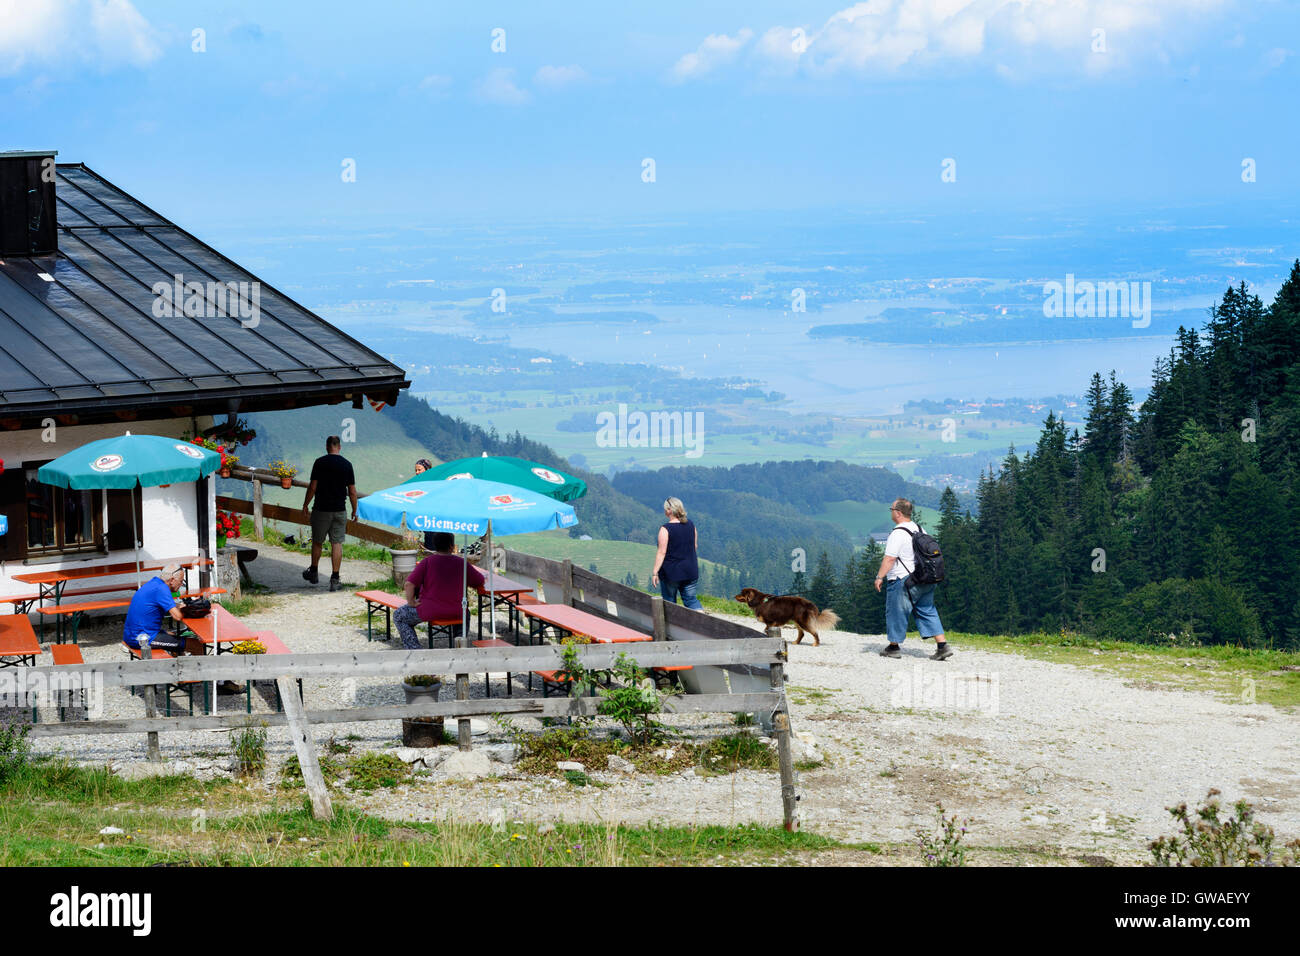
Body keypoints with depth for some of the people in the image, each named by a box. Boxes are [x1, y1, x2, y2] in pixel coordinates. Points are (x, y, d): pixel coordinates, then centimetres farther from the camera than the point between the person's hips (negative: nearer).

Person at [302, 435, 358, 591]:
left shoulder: (320, 463, -8)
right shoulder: (347, 464, -1)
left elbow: (313, 487, -8)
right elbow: (352, 492, 1)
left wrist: (305, 504, 5)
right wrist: (354, 510, 11)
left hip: (321, 509, -1)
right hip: (340, 511, 1)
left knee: (317, 542, 15)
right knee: (337, 544, 2)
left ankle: (313, 573, 30)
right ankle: (335, 580, -2)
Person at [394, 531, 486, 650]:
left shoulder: (427, 562, -10)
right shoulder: (462, 563, -2)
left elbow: (409, 584, -17)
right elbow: (480, 582, 10)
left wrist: (411, 603, -4)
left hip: (430, 612, -4)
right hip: (456, 612, 4)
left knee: (398, 616, 17)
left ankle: (415, 652, 5)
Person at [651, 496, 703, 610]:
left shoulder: (665, 529, -16)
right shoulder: (691, 524, 1)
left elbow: (662, 553, -18)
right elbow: (695, 546, 10)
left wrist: (654, 572, -15)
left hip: (670, 573, -5)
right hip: (691, 571, 5)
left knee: (669, 602, 11)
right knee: (690, 599, 11)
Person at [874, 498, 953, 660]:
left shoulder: (897, 534, -17)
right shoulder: (919, 529, 10)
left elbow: (889, 558, -21)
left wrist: (879, 577, -15)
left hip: (903, 581, -8)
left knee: (896, 612, 7)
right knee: (927, 612, 10)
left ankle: (894, 647, 16)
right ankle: (942, 646, 2)